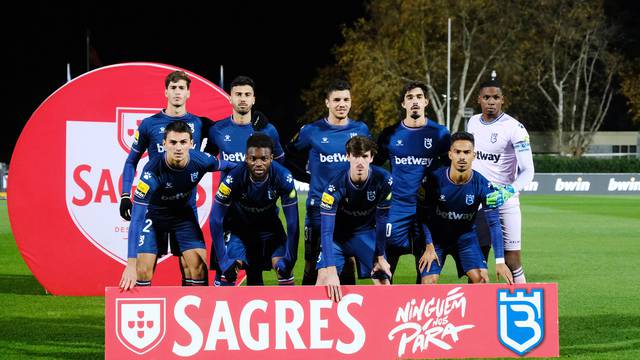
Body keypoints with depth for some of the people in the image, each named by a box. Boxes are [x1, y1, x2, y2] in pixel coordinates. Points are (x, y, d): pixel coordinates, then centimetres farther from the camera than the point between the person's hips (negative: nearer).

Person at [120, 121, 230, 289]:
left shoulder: (201, 161, -26)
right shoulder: (153, 170, -36)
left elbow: (223, 165, 0)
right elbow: (137, 216, -37)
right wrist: (131, 264, -43)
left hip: (184, 213, 3)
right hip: (154, 214, -3)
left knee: (199, 265, -9)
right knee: (143, 271, -14)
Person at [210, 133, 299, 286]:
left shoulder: (283, 178, -29)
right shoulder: (234, 177, -33)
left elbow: (292, 222, -21)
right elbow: (216, 220, -27)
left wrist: (289, 259, -23)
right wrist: (224, 260, -31)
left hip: (268, 224, 1)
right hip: (238, 224, -1)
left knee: (283, 267, -15)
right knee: (230, 267, -20)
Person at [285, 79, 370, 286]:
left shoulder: (361, 130, 5)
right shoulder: (311, 132, -1)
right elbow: (290, 158, 12)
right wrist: (309, 177, 4)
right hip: (319, 207, -2)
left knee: (348, 263, 7)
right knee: (313, 266, 0)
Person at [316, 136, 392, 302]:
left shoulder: (383, 180, -23)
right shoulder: (335, 187, -29)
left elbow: (382, 220, -11)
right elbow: (326, 230, -32)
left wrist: (380, 256, -6)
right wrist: (331, 271, -41)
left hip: (367, 233, 2)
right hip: (338, 234, -2)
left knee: (384, 284, -6)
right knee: (324, 280, -18)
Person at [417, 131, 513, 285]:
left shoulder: (482, 185, -18)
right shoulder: (434, 179, -20)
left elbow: (494, 223, -16)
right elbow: (423, 215, -10)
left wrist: (500, 261, -22)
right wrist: (429, 247, -17)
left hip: (465, 236, 1)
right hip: (436, 236, -1)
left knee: (481, 278, -17)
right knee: (429, 280, -16)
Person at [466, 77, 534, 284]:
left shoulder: (514, 128, -10)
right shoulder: (473, 123, 9)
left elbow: (528, 170, -15)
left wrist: (511, 190, -32)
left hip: (504, 202, -5)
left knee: (512, 262, -7)